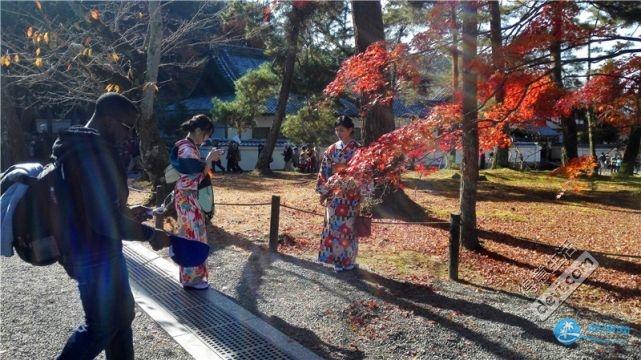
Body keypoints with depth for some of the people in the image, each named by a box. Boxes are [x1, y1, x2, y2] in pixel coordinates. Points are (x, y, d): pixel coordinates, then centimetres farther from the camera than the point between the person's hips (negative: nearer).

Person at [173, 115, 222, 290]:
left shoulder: (190, 146, 11)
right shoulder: (186, 148, -20)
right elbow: (198, 174, -22)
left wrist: (209, 159, 6)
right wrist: (210, 158, -14)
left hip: (190, 197, 10)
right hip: (187, 197, -10)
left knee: (190, 235, 17)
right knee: (193, 236, -2)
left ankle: (190, 275, 28)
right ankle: (191, 278, 8)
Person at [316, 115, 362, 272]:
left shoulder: (358, 149, -4)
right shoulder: (332, 149, 7)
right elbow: (324, 172, 8)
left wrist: (363, 194, -10)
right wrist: (323, 191, 4)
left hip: (351, 194, -4)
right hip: (334, 194, 4)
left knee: (347, 226, 2)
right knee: (334, 226, 6)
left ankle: (348, 260, 15)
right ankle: (337, 259, 17)